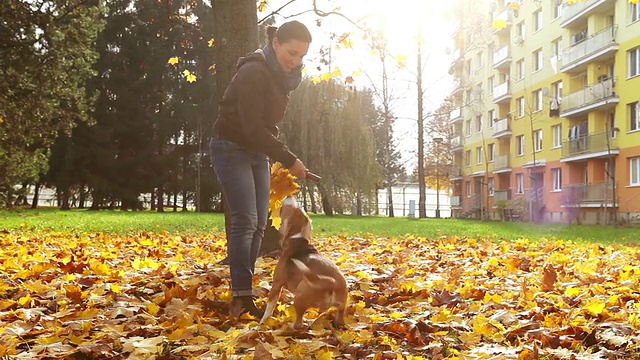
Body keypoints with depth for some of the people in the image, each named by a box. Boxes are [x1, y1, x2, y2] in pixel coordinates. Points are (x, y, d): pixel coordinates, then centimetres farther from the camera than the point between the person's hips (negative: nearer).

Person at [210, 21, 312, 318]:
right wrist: (289, 160, -24)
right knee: (245, 221, -16)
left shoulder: (281, 76, 7)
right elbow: (252, 128, -25)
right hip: (231, 149, -8)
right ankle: (241, 297, -13)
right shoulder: (253, 73, -21)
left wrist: (277, 157, 7)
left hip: (257, 152, 8)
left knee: (259, 224, 2)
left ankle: (244, 294, 8)